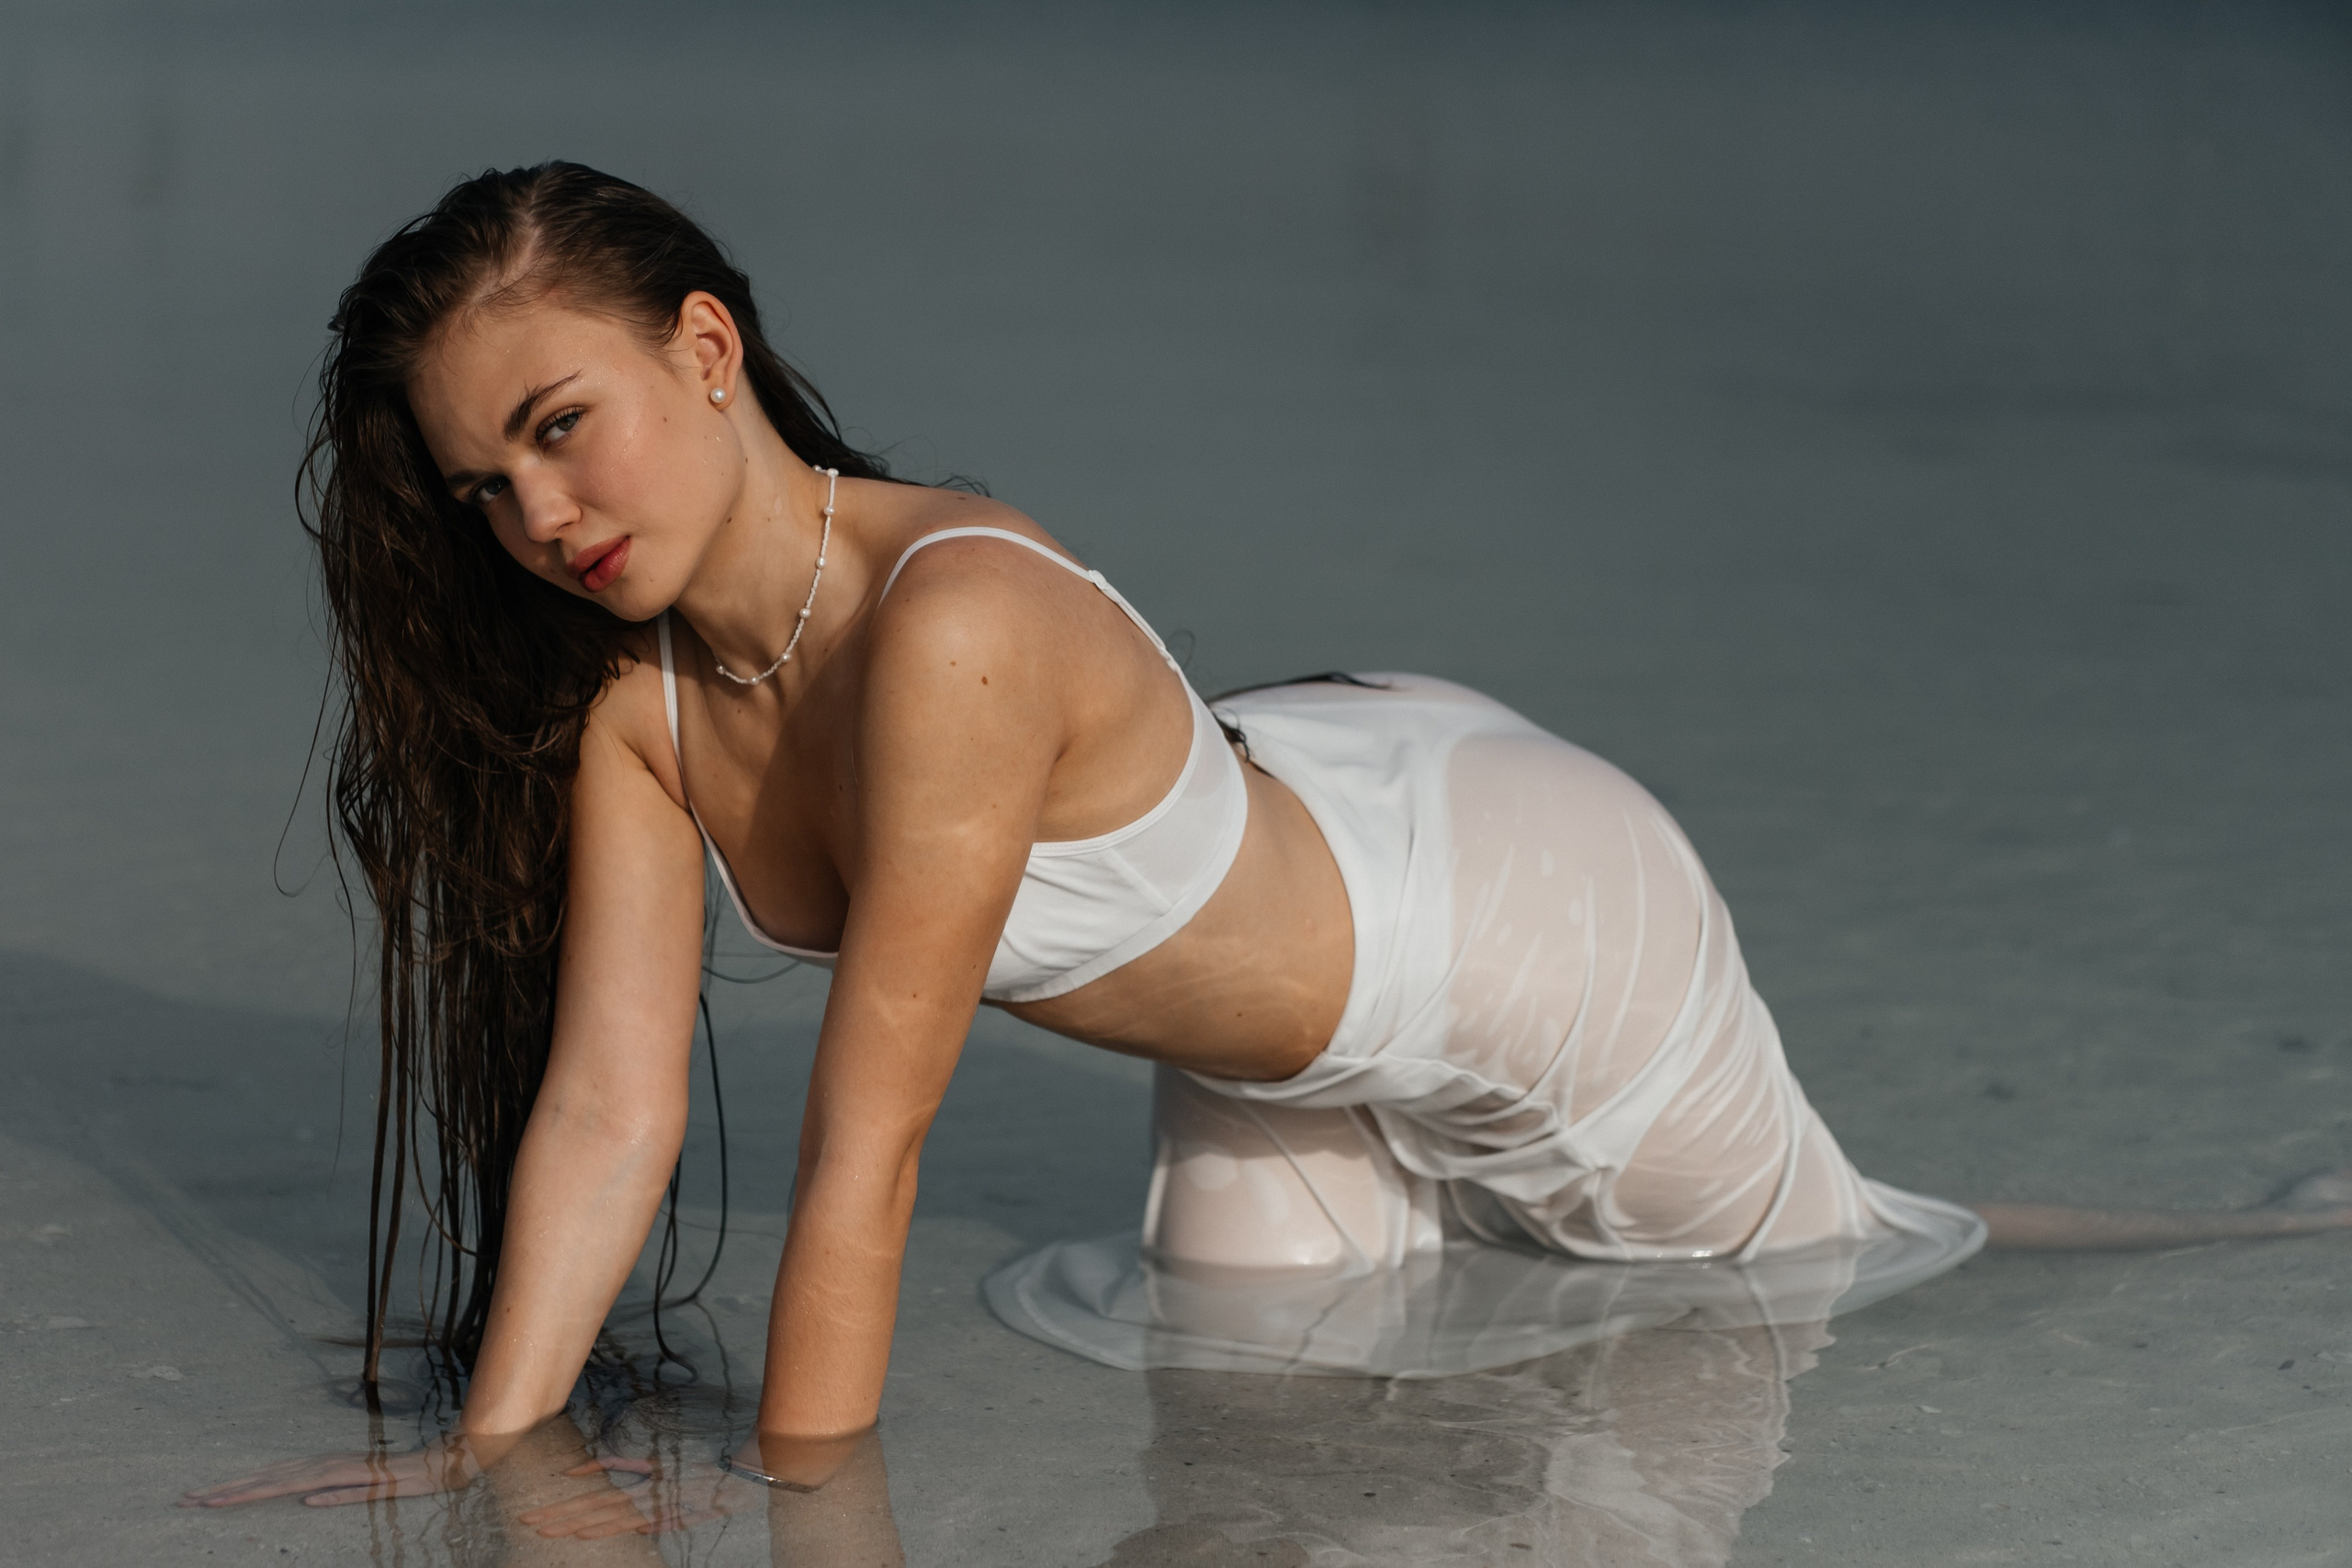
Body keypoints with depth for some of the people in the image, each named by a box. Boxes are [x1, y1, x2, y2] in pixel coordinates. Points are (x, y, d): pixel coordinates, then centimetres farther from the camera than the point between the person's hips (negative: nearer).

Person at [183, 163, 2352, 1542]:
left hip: (1528, 917, -6)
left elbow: (867, 1154, -38)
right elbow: (608, 1112, -16)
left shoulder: (955, 622, -41)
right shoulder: (636, 696, -17)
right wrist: (484, 1465, -22)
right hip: (1311, 852, 6)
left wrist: (796, 1514, -33)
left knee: (1833, 1287, 19)